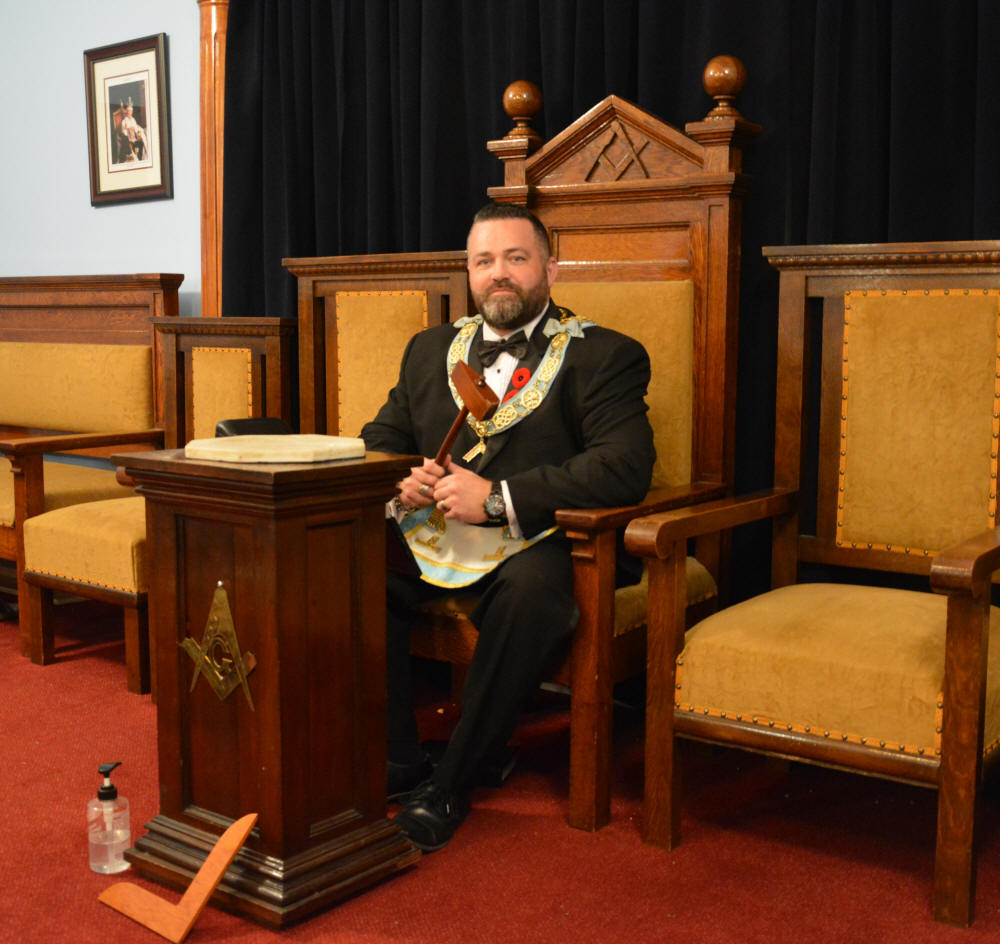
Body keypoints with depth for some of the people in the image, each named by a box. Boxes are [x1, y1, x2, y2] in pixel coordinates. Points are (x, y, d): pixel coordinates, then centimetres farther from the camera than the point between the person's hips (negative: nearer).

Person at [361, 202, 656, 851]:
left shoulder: (604, 356, 1)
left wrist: (498, 499, -20)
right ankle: (398, 765, -8)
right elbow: (380, 440, 21)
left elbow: (624, 469, -14)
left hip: (531, 546, -4)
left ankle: (451, 783, -20)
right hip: (430, 536, 5)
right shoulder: (432, 348, 19)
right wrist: (403, 482, -4)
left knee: (535, 586, -37)